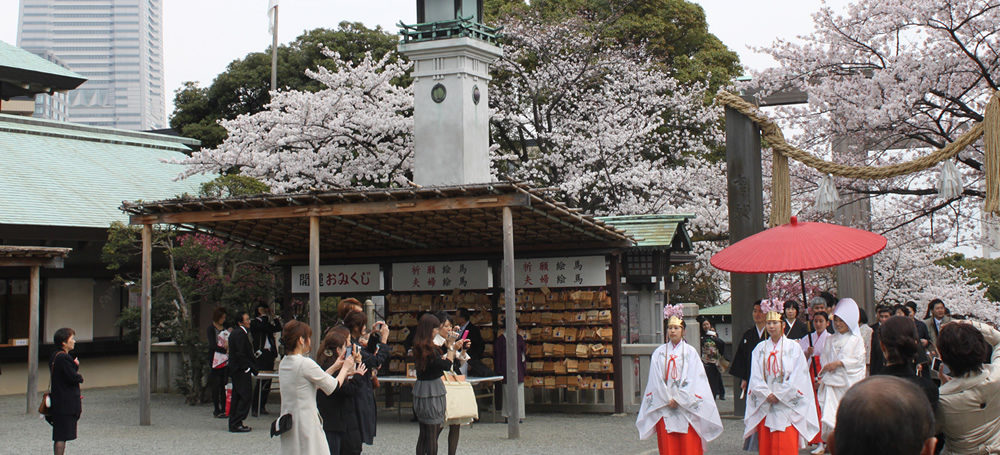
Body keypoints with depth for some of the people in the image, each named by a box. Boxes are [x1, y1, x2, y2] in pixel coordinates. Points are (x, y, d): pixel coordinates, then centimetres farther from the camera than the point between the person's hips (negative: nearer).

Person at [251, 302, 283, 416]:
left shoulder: (268, 322, 20)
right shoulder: (254, 323, 1)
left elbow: (278, 329, 7)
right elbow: (265, 328, -17)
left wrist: (274, 316, 6)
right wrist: (264, 316, -6)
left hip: (270, 353, 7)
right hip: (261, 354, -7)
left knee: (267, 381, 6)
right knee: (260, 381, -10)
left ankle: (262, 407, 12)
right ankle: (255, 408, -6)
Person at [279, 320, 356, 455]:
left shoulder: (283, 363, 9)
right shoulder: (306, 364, -17)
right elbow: (333, 387, -8)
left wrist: (334, 367, 21)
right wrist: (345, 368, 8)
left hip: (287, 422, 8)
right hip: (306, 424, -8)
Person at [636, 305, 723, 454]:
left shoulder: (690, 352, 2)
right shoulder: (659, 352, 7)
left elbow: (693, 379, -4)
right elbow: (656, 380, 2)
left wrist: (679, 399, -10)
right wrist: (668, 399, -7)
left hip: (686, 407, -2)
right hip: (664, 407, 2)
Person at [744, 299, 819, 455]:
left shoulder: (793, 347, 1)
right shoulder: (760, 348, 10)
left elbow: (797, 377, -5)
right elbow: (756, 377, 5)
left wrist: (779, 395, -10)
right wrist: (767, 395, -9)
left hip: (787, 404, -3)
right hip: (765, 404, 3)